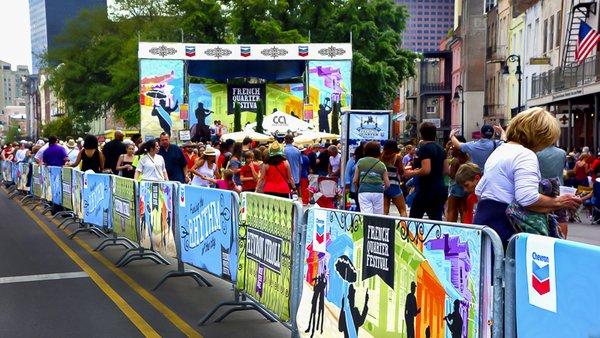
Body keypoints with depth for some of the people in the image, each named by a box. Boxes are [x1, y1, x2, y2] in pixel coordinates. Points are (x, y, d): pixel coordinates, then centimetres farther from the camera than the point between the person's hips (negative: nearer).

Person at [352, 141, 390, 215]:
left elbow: (355, 181, 8)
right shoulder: (381, 165, 9)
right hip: (378, 192, 1)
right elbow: (387, 184, 8)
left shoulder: (360, 162, 8)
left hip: (364, 191, -1)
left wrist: (357, 189, 26)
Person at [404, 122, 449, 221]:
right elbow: (446, 170, 15)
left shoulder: (424, 148, -12)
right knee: (437, 219, 6)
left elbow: (426, 170, -22)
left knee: (414, 218, 3)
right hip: (440, 189, 7)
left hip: (426, 190, -7)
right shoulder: (440, 148, 12)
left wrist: (411, 173, -8)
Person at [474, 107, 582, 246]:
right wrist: (557, 202, -13)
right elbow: (528, 199, -25)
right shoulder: (526, 155, -13)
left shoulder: (499, 150, 18)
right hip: (504, 226, -9)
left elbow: (479, 190, 25)